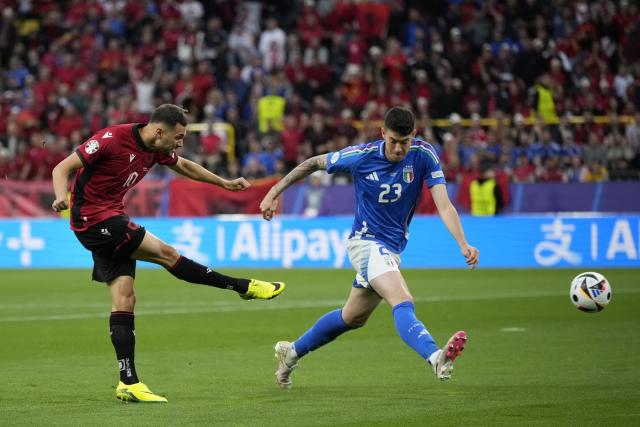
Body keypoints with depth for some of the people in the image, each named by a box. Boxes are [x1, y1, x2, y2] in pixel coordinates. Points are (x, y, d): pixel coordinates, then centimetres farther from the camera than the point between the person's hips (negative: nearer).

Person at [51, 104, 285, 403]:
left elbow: (184, 166, 25)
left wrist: (225, 183, 27)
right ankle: (245, 287, 2)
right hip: (93, 218, -9)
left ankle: (128, 383, -1)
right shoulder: (111, 140, -20)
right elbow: (63, 168, -19)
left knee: (124, 298, 1)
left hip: (111, 217, 9)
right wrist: (62, 198, -38)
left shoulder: (156, 149, 4)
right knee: (166, 253, -9)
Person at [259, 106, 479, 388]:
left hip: (391, 249, 5)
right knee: (403, 302, -29)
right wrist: (274, 193, 2)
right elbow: (313, 163, 1)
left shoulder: (423, 155, -13)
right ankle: (437, 359, -52)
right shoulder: (361, 156, -16)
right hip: (366, 241, -5)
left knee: (353, 317, 21)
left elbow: (443, 205, -19)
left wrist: (463, 244, -33)